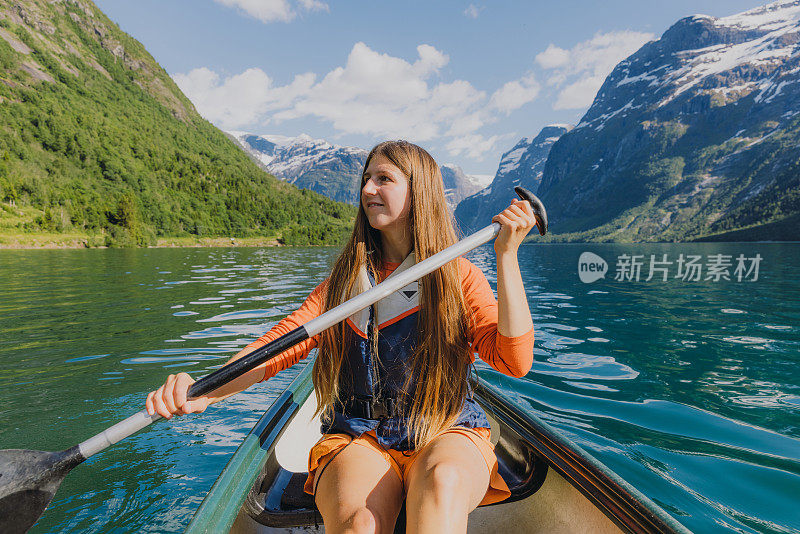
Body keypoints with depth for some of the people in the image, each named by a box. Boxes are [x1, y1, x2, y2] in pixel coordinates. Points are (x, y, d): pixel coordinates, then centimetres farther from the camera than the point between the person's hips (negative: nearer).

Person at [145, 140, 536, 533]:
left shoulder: (457, 275, 3)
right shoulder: (343, 279, 9)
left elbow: (515, 361, -9)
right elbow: (279, 344, -2)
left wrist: (505, 255, -14)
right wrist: (206, 391, -20)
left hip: (446, 432, 0)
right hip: (360, 439, 1)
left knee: (442, 480, -34)